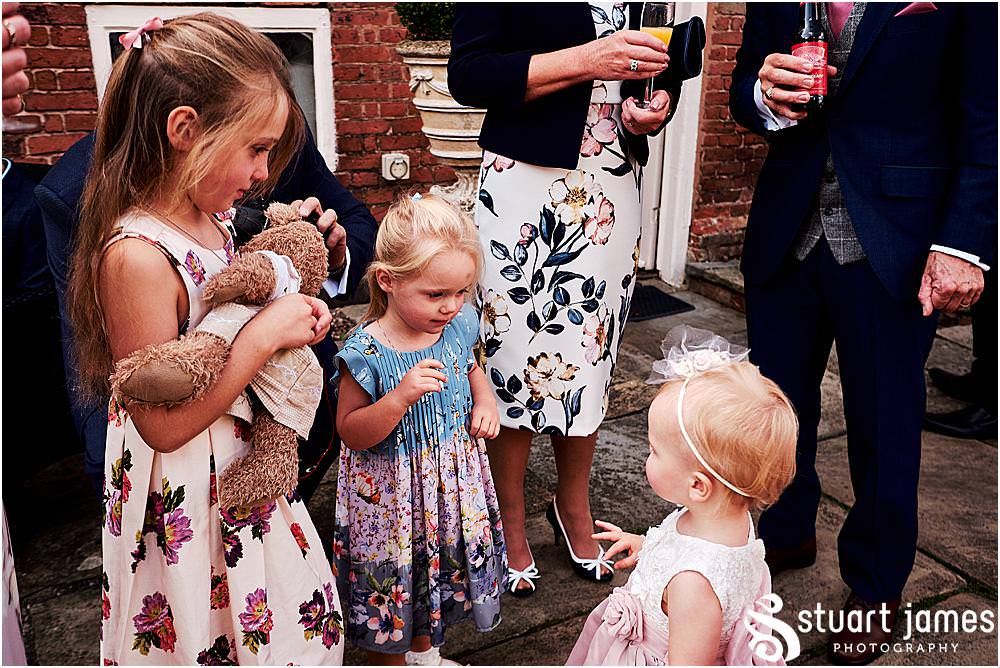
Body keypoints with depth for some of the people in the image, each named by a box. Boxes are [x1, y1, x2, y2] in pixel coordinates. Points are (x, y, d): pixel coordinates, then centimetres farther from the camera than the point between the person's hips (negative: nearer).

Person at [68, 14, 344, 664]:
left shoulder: (209, 220, -2)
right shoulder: (137, 256, -28)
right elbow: (163, 425, -25)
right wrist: (264, 334, -27)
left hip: (245, 474, 8)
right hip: (186, 501, -8)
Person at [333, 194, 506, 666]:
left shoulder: (458, 327, -8)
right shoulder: (367, 353, -25)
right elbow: (351, 432, -20)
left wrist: (485, 401, -6)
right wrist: (400, 397, -35)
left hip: (453, 482, 6)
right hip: (391, 497, -6)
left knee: (442, 575, 25)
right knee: (393, 583, 13)